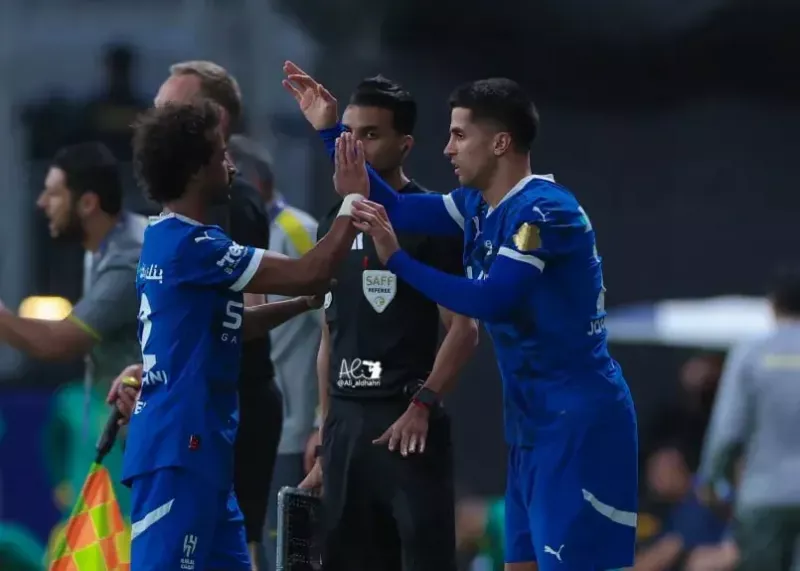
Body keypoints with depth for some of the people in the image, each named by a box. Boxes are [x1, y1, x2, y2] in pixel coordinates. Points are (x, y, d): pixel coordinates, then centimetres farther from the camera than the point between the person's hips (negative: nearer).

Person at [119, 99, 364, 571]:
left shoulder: (168, 241, 15)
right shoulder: (191, 246, -16)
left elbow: (226, 328, 26)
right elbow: (309, 273, -15)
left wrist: (302, 303, 17)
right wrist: (354, 202, -5)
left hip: (197, 450, 10)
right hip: (178, 451, -10)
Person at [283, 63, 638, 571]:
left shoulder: (544, 210, -18)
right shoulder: (479, 206, 11)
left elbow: (491, 302, -25)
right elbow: (398, 210, 19)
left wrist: (397, 261, -24)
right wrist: (330, 131, 15)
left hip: (578, 420, -10)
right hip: (535, 422, 10)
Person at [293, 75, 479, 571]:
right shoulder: (336, 224, 15)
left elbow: (463, 330, -9)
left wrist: (422, 405, -21)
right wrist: (327, 436, 15)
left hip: (406, 423, -7)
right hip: (346, 421, 7)